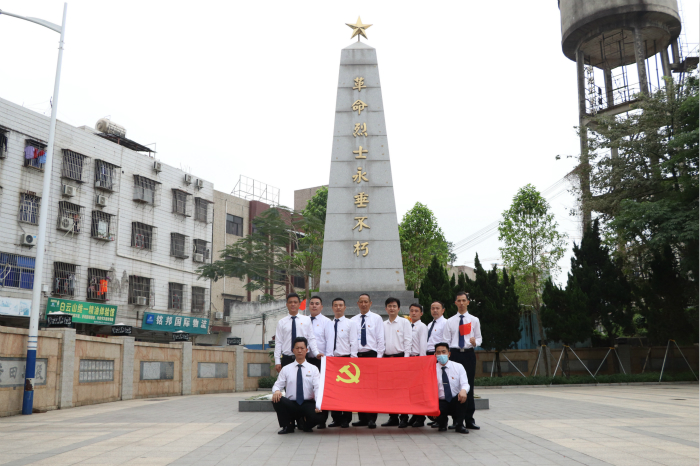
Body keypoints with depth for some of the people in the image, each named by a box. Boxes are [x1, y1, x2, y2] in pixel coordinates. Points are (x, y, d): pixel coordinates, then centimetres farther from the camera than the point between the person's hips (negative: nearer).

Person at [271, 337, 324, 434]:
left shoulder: (313, 369, 5)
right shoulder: (286, 369, 8)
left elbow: (318, 388, -6)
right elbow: (277, 385, 3)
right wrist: (276, 391, -24)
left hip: (308, 404, -1)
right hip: (291, 404, 1)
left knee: (317, 415, -34)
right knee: (276, 399, -30)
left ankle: (304, 423, 6)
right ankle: (287, 426, -5)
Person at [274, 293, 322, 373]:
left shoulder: (306, 320, 6)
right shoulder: (281, 323, 7)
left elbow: (311, 339, 3)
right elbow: (278, 343, 4)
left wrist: (316, 353, -11)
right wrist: (277, 362, -2)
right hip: (287, 359, 0)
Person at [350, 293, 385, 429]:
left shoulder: (377, 318, 6)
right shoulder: (353, 321, 13)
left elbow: (380, 339, 2)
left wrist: (379, 356, -6)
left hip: (371, 354, -3)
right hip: (356, 355, 3)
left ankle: (372, 419, -2)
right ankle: (362, 418, 9)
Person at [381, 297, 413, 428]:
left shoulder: (404, 322, 2)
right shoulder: (383, 325, 12)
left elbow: (407, 341, -3)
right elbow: (381, 342, 12)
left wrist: (406, 358, -10)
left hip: (400, 356, -4)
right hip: (387, 358, 4)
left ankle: (404, 418, 1)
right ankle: (393, 417, 13)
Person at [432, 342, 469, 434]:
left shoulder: (458, 367, 0)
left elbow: (465, 384, -12)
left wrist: (463, 390, -37)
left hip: (456, 402, 1)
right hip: (441, 403, 0)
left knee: (463, 395, -34)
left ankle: (459, 425, -15)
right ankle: (442, 423, 4)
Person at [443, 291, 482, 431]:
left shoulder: (474, 320, 10)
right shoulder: (450, 321, 9)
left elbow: (479, 338, 9)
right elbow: (446, 341, 7)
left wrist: (475, 342, -14)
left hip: (469, 354, 0)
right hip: (454, 354, 0)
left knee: (469, 386, 0)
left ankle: (469, 419, 7)